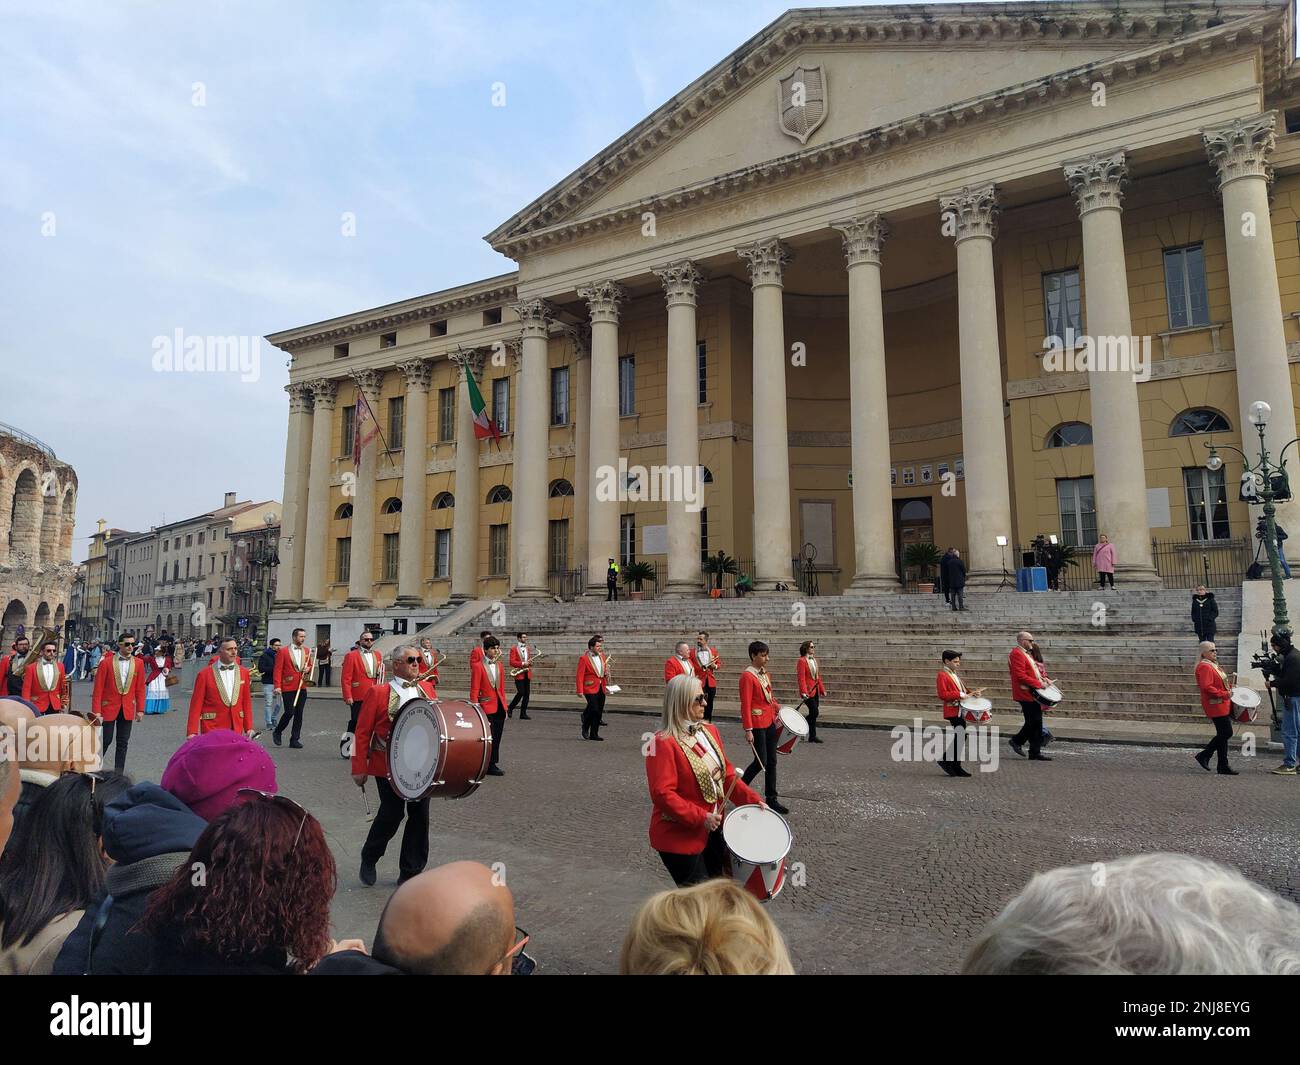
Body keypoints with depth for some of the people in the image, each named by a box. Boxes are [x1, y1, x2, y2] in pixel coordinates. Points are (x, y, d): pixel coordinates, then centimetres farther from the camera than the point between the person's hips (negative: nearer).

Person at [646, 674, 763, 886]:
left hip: (712, 829, 8)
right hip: (679, 837, -8)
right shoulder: (664, 743, -20)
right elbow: (662, 794, -24)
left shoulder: (709, 732, 4)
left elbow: (727, 774, 10)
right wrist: (700, 818, -26)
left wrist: (753, 800, -1)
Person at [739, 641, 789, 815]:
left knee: (771, 761, 10)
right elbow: (745, 705, -17)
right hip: (757, 726, -8)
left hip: (770, 722, 8)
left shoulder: (765, 674, 10)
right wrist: (748, 730, -19)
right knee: (760, 762, -5)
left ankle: (771, 799, 18)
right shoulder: (747, 676, -15)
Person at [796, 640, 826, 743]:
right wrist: (804, 692, -23)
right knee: (814, 712, -11)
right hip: (808, 692, -8)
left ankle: (812, 737, 15)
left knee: (813, 713, 9)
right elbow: (801, 678, -16)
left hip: (815, 691, 8)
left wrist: (822, 689, 16)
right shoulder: (802, 660, -11)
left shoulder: (814, 660, 14)